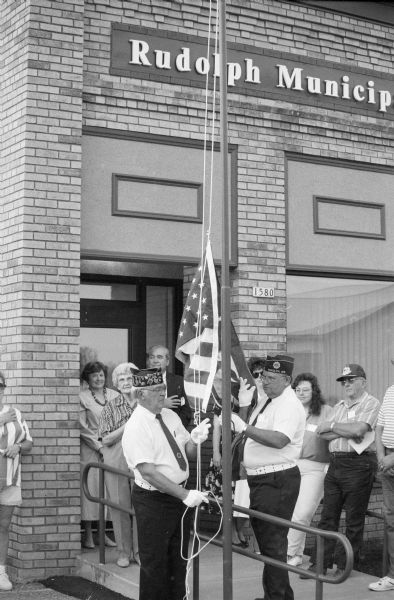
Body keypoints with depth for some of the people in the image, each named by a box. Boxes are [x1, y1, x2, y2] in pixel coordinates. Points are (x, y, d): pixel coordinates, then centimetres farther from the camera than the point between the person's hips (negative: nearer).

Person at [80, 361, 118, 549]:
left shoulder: (114, 395, 9)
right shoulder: (82, 397, -1)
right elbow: (83, 428, -4)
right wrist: (99, 446, -9)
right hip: (90, 449, -3)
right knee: (90, 487, -3)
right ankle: (88, 535, 3)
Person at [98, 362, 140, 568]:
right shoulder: (110, 407, 4)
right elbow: (106, 439, -2)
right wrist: (127, 426, -12)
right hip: (116, 461, 0)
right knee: (119, 504, 2)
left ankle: (139, 550, 11)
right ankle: (124, 551, 14)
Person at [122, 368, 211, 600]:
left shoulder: (171, 415, 4)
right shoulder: (136, 427, -19)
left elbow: (188, 455, 11)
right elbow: (148, 471, -26)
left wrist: (194, 440, -12)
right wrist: (185, 494, -30)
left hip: (181, 495, 8)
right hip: (153, 500, -7)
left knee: (179, 558, 20)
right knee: (155, 563, 4)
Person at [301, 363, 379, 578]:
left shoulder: (371, 404, -4)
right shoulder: (339, 406, 19)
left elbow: (358, 430, -19)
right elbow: (321, 433, 7)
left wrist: (332, 426, -6)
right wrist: (347, 431, -8)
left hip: (358, 465, -7)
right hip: (335, 463, 7)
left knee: (354, 520, 1)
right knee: (328, 517, 7)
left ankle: (345, 565, 10)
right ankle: (320, 563, 12)